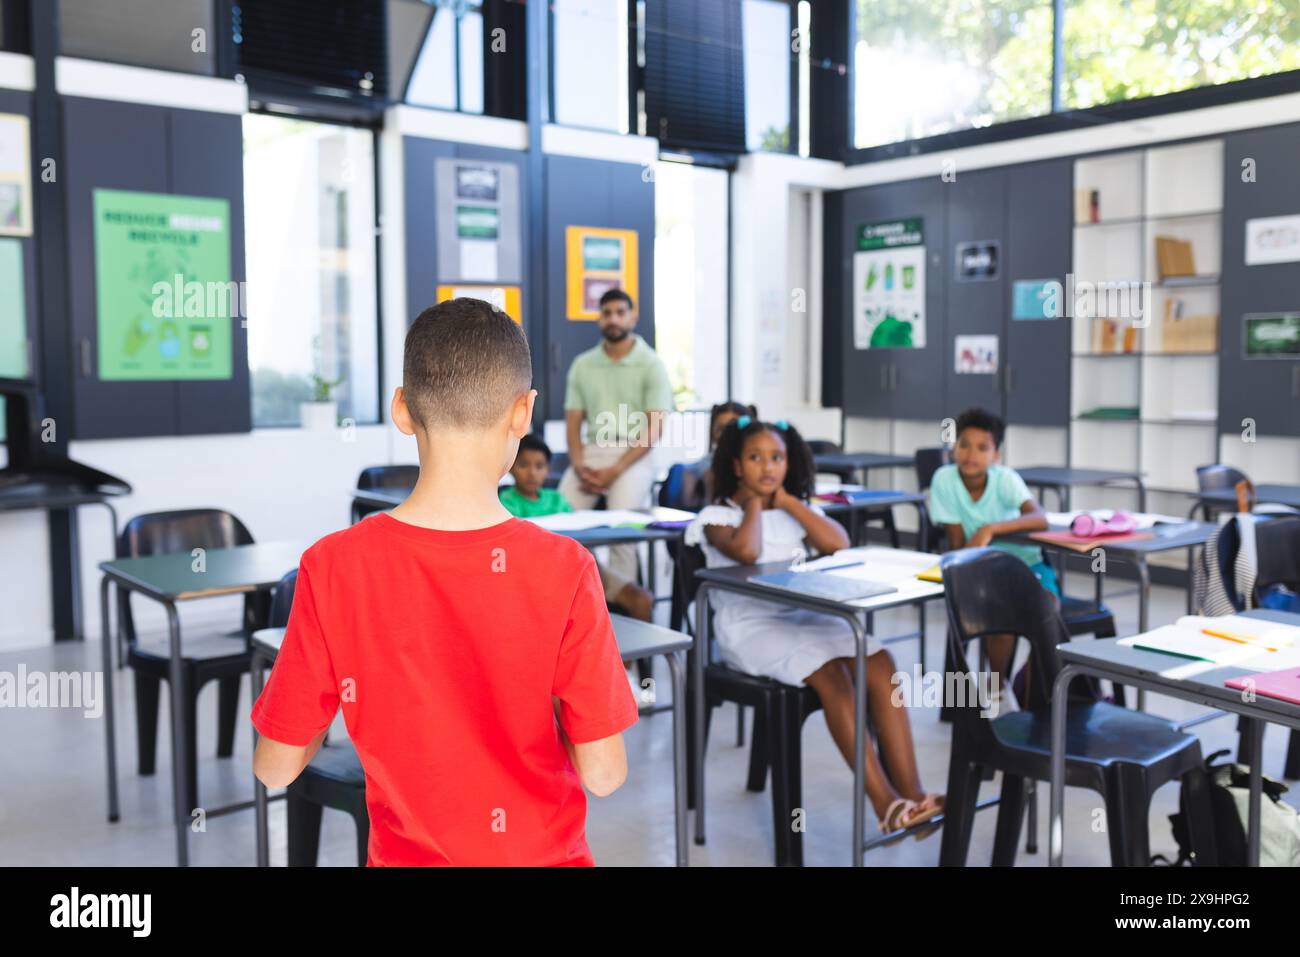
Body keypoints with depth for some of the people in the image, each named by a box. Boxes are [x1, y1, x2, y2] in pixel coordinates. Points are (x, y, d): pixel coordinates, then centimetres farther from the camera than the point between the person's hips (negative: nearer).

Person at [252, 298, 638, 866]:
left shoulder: (332, 569, -19)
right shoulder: (563, 571, -22)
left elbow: (275, 767, -10)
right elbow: (604, 774, -16)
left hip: (407, 853, 1)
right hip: (541, 854, 0)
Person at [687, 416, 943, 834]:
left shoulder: (797, 511, 15)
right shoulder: (718, 516, 0)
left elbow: (839, 544, -4)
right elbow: (747, 552, -22)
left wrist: (786, 500, -1)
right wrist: (754, 503, -4)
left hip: (804, 617, 5)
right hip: (750, 627, -5)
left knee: (879, 661, -21)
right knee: (830, 673, -31)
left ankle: (910, 792, -23)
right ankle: (883, 801, -29)